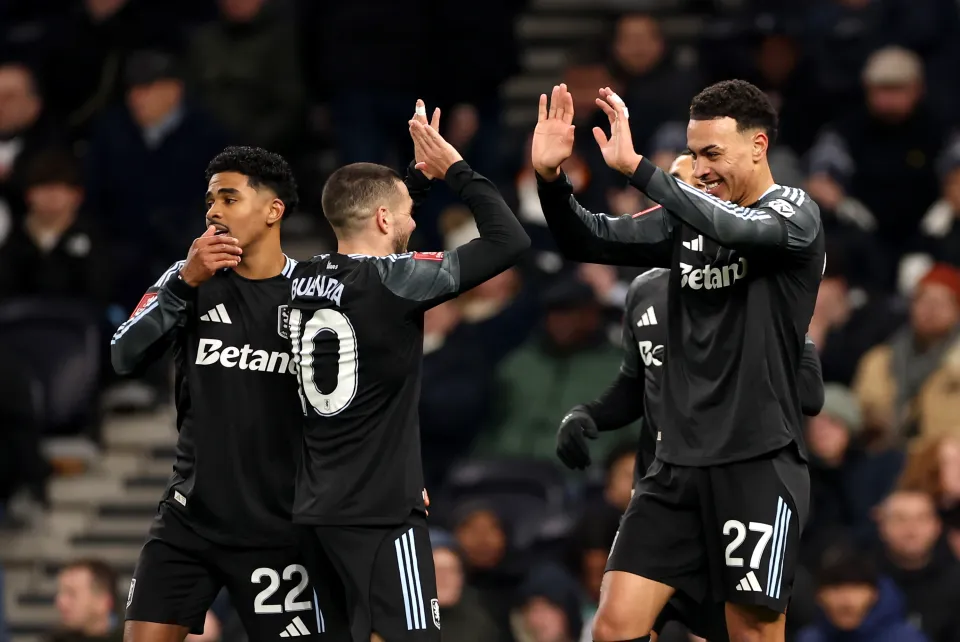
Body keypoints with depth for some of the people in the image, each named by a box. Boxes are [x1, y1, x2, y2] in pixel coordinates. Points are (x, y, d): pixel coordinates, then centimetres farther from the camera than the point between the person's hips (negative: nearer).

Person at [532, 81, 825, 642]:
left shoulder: (796, 213, -6)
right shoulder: (687, 217, 12)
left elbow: (734, 228, -27)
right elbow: (595, 237, 8)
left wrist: (635, 166, -32)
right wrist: (550, 176, -11)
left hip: (759, 463, -5)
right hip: (679, 462, 6)